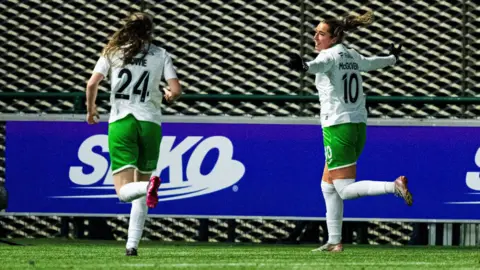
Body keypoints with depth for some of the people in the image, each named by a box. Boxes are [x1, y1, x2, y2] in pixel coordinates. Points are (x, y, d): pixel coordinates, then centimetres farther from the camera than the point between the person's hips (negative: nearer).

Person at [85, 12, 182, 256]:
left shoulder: (113, 52, 7)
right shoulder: (160, 55, 7)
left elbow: (92, 84, -1)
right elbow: (176, 90, -1)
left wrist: (91, 110, 17)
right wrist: (169, 95, 24)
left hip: (120, 122, -1)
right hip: (150, 122, 1)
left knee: (124, 191, -7)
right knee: (141, 187, 16)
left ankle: (149, 186, -40)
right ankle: (132, 244, 9)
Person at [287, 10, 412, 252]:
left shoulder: (330, 55, -9)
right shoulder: (352, 56, 15)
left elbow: (320, 65, -34)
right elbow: (372, 63, 36)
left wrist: (304, 67, -57)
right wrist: (393, 58, 59)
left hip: (338, 127, -9)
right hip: (358, 125, 9)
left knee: (345, 190, -8)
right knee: (328, 186, 16)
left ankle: (394, 186, -24)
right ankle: (334, 242, 16)